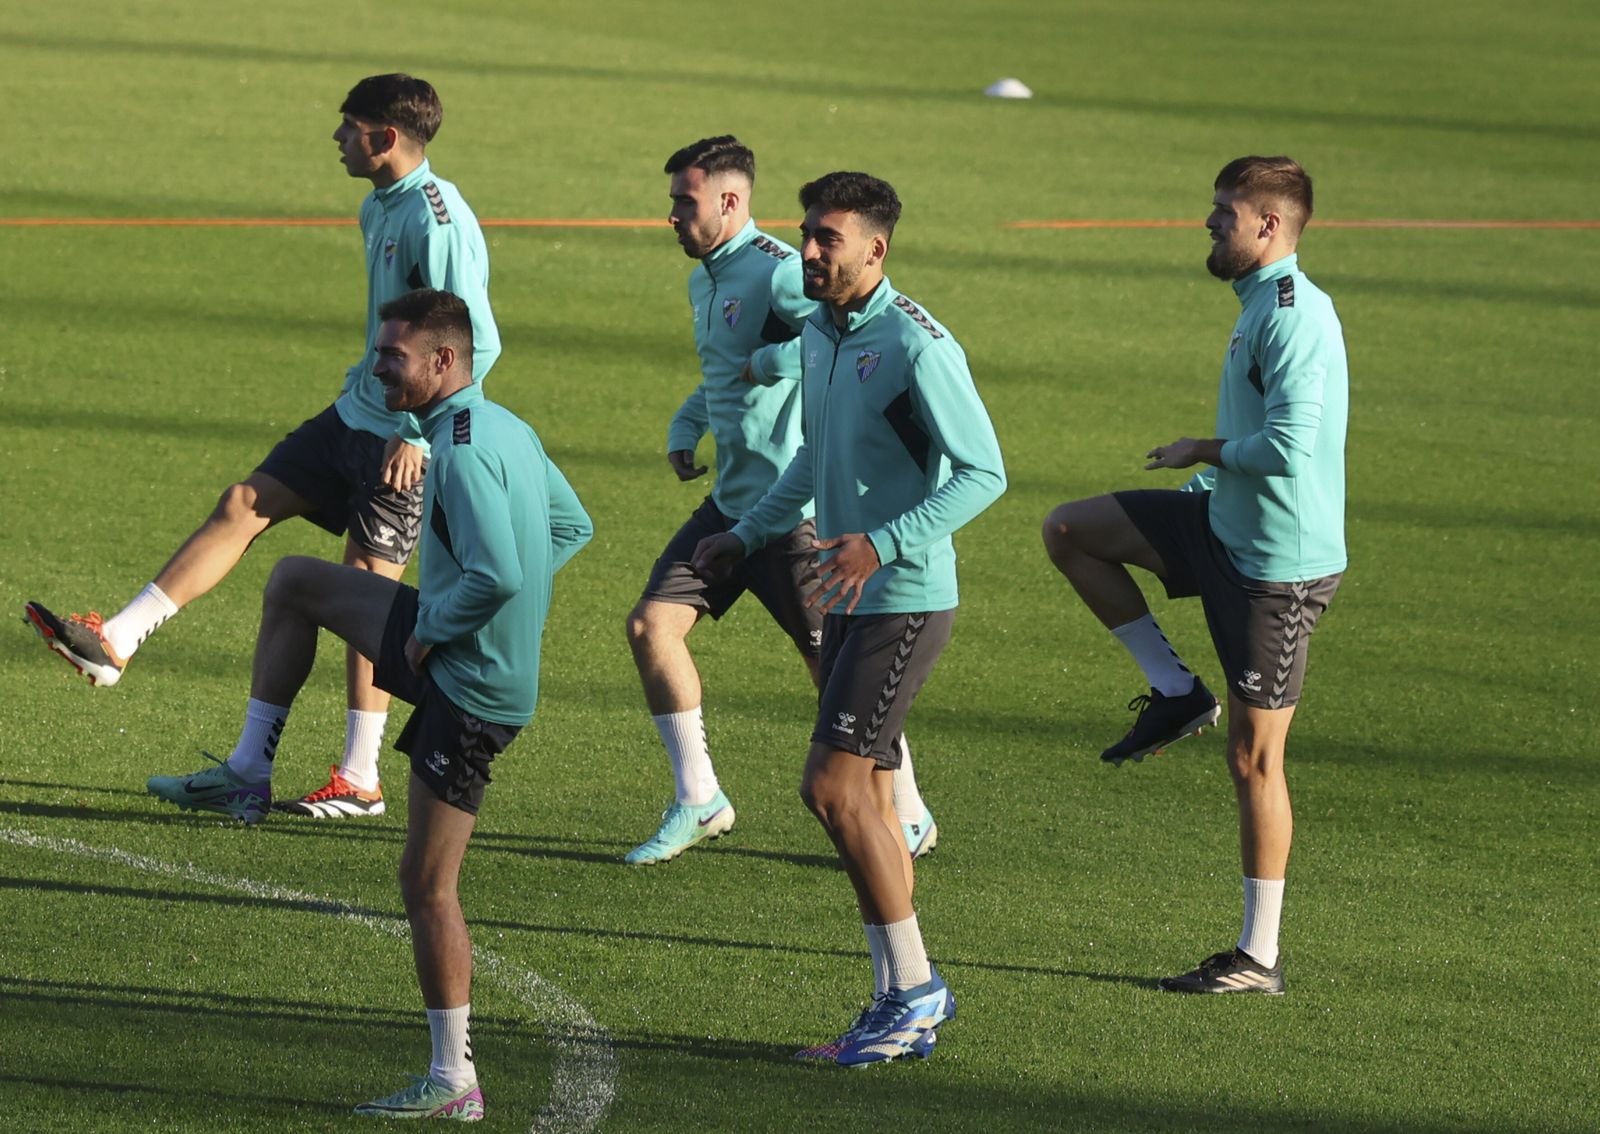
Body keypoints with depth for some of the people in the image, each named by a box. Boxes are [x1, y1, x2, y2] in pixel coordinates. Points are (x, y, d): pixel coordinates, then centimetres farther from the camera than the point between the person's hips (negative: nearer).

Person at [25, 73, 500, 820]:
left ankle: (360, 781, 1)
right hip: (355, 416, 9)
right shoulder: (378, 210, 10)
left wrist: (418, 434, -21)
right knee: (243, 506, 3)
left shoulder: (437, 219, -21)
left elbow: (479, 343, -23)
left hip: (402, 441, -9)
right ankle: (116, 642, 2)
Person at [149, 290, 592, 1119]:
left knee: (427, 882, -3)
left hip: (469, 691, -10)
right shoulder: (506, 429, 6)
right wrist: (437, 621, 13)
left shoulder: (462, 451, -24)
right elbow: (571, 527, 19)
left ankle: (454, 1081, 4)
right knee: (293, 582, 17)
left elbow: (495, 578, -35)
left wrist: (430, 630, -16)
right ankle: (249, 773, 22)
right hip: (466, 656, 10)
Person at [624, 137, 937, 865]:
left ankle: (909, 819, 13)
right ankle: (698, 802, 10)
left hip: (792, 504, -9)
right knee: (651, 625, 0)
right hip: (730, 500, 9)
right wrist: (684, 426, 15)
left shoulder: (777, 272, -16)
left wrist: (772, 360, -25)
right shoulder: (704, 280, 13)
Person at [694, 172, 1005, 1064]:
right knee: (865, 797, 10)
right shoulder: (821, 335, 10)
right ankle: (905, 1008, 15)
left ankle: (915, 984, -3)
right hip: (852, 600, 9)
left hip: (905, 601, -9)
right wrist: (748, 535, 30)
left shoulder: (916, 346, -18)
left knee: (833, 788, -12)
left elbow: (984, 472, -20)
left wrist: (884, 543, -28)